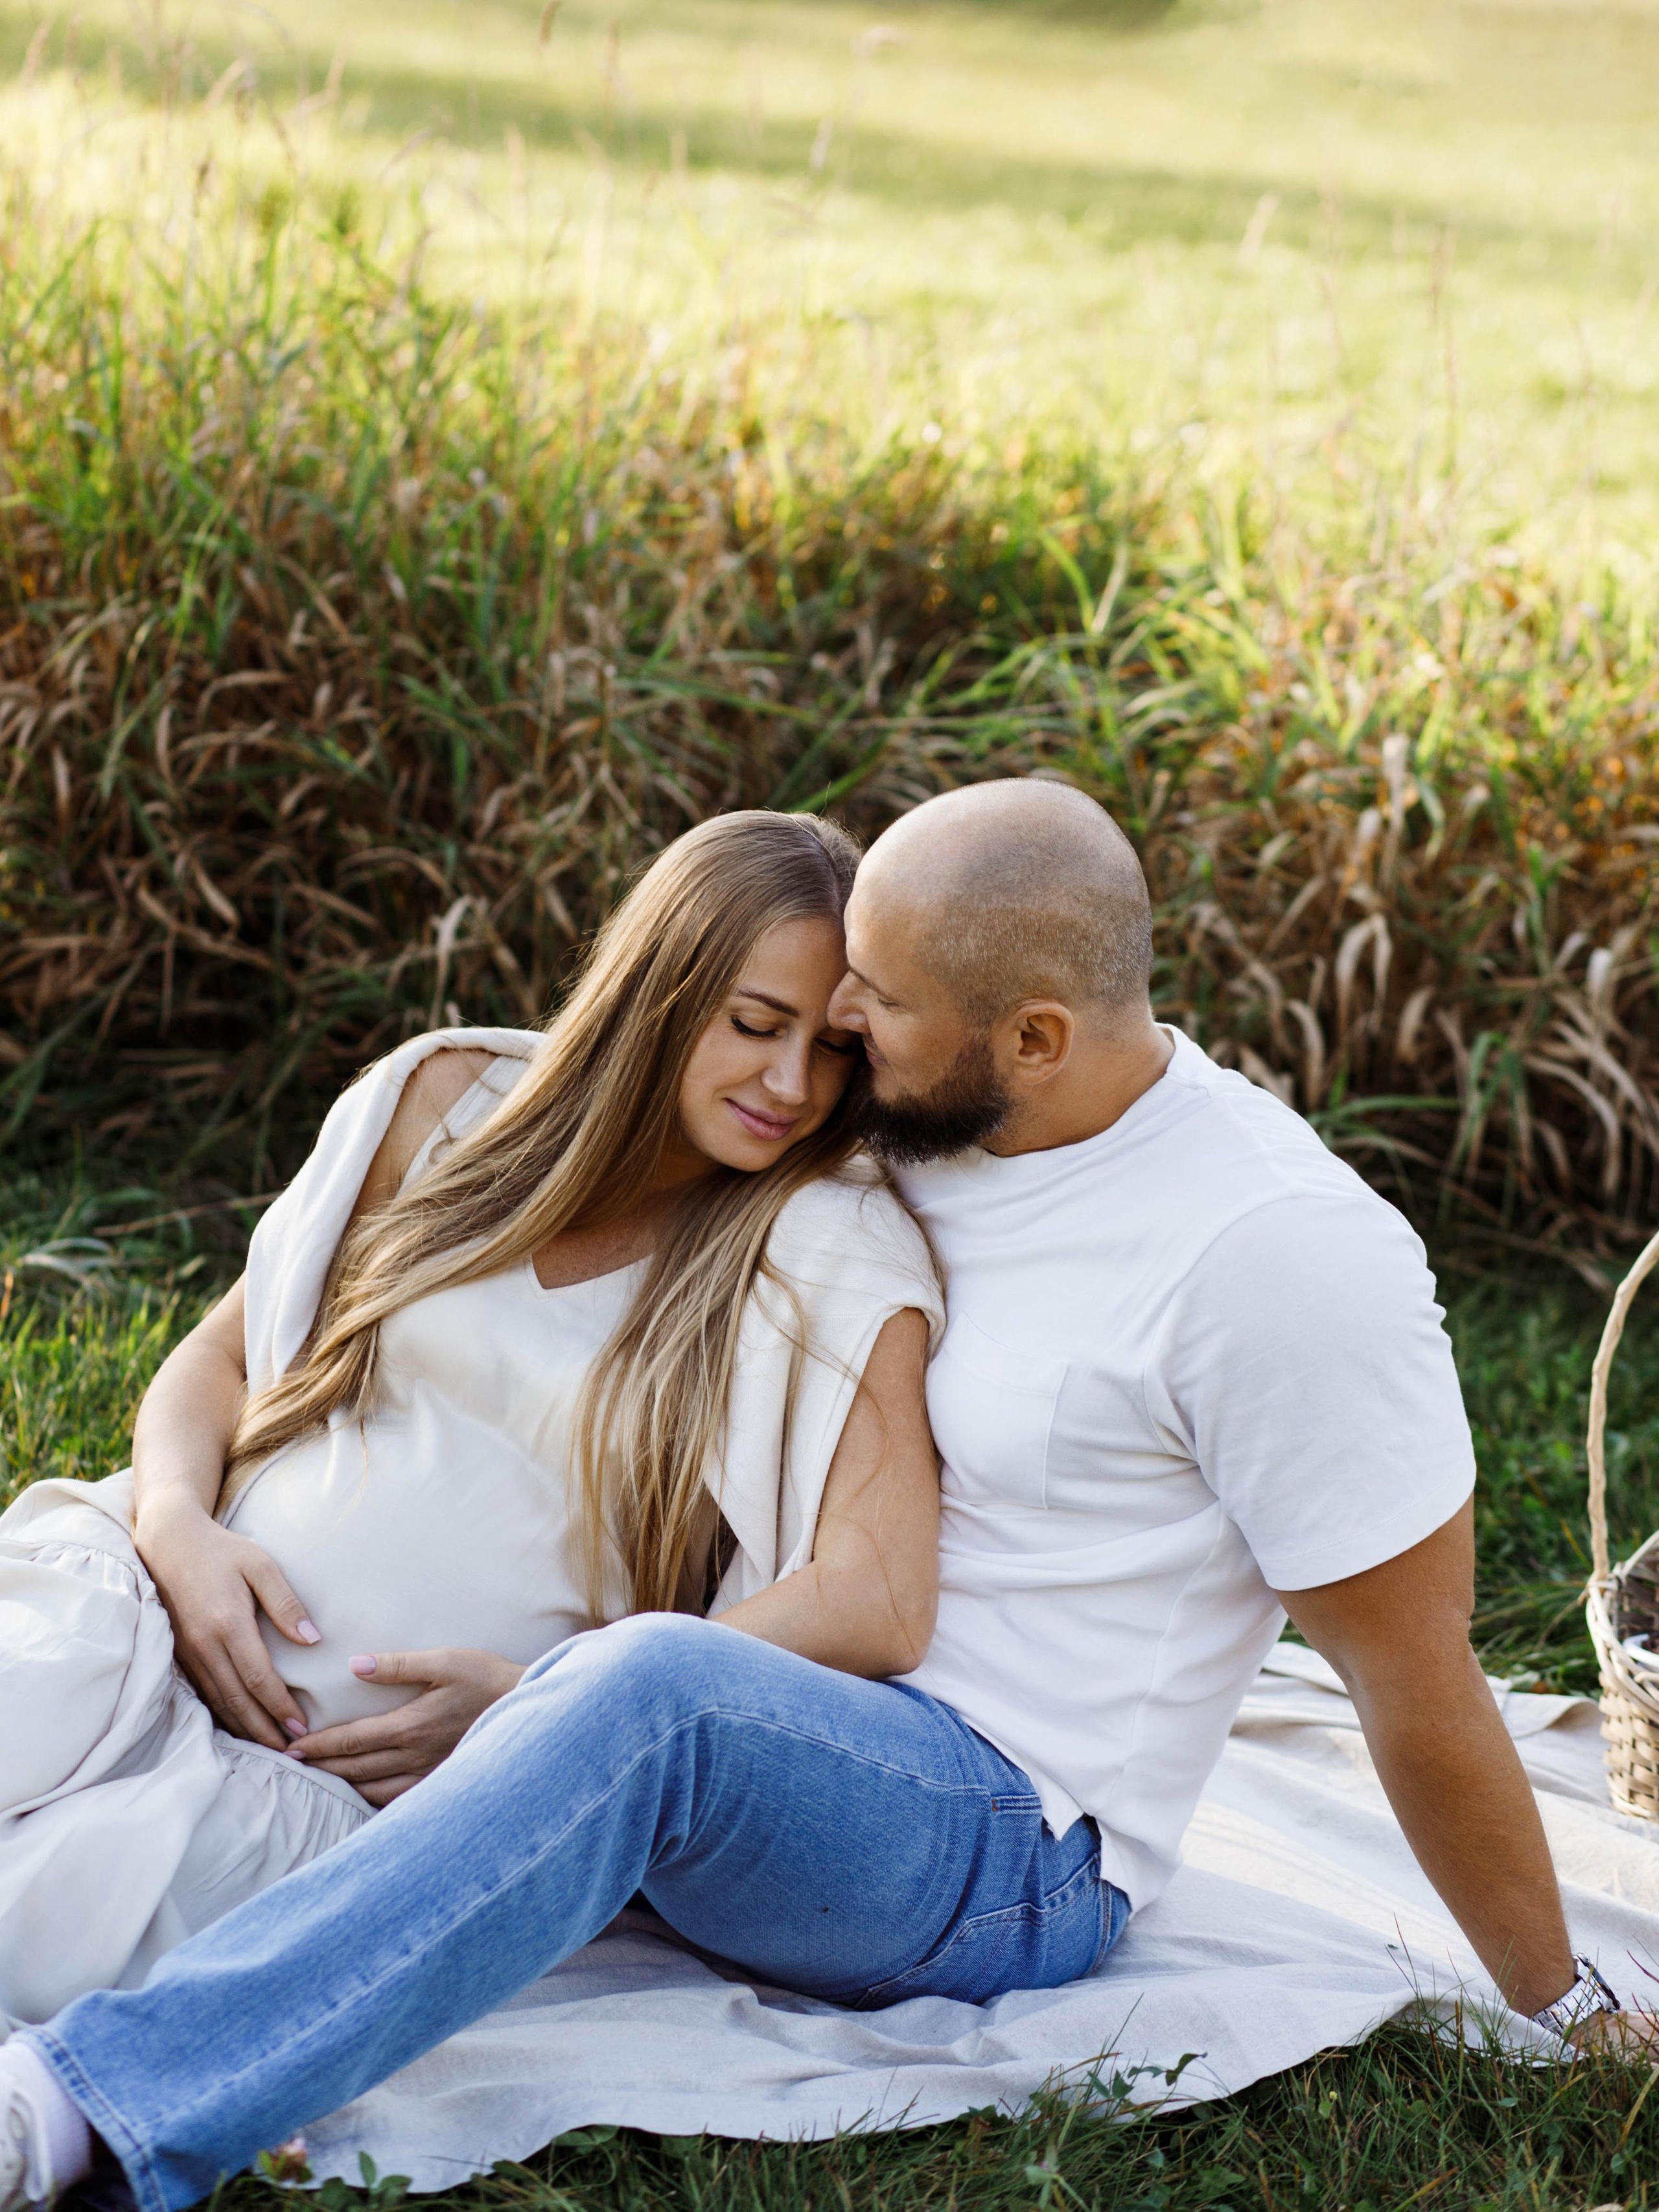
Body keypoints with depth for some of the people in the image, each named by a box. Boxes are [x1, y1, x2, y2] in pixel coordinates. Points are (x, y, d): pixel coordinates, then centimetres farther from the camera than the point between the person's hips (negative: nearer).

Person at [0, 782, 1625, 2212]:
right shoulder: (906, 1124, 4)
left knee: (660, 1696, -42)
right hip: (768, 1744, 8)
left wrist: (1564, 2018, -2)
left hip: (1001, 1856, -7)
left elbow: (1417, 1680, -10)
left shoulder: (1286, 1258, -18)